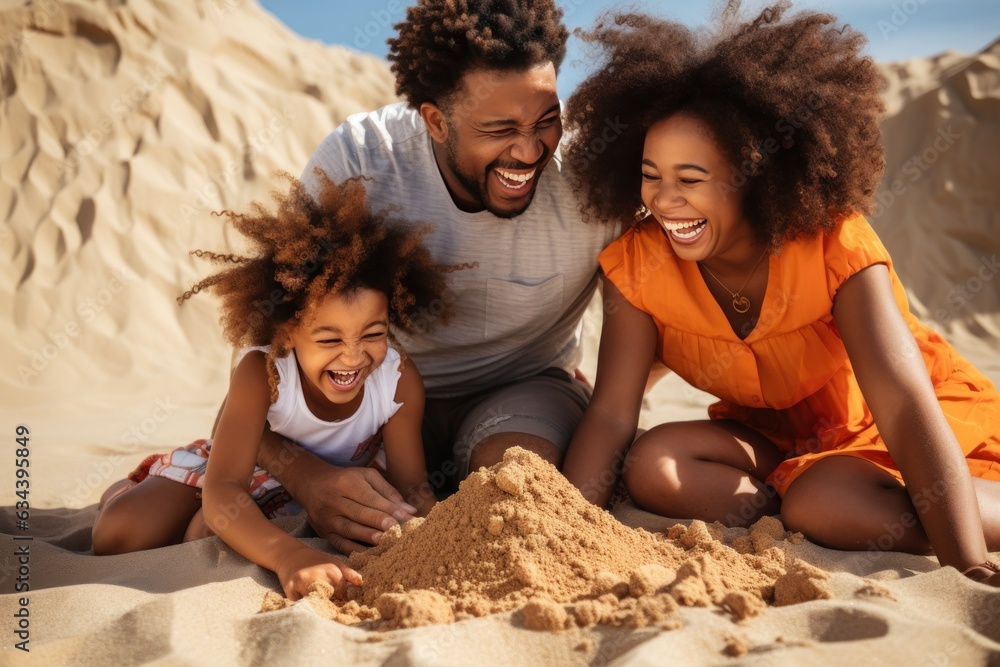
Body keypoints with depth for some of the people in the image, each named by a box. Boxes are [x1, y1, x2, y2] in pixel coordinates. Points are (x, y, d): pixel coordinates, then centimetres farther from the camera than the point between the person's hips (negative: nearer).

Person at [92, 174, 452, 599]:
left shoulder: (400, 381, -29)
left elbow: (411, 489, -23)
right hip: (245, 472, 0)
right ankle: (126, 492, 25)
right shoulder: (261, 372, -36)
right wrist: (288, 556, -62)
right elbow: (222, 490, -44)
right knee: (119, 535, -14)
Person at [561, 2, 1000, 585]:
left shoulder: (834, 243, -25)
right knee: (653, 469, -25)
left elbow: (905, 406, -33)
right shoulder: (636, 265, -17)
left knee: (823, 499, -35)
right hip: (774, 436, 4)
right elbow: (611, 415, -20)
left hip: (879, 425, -3)